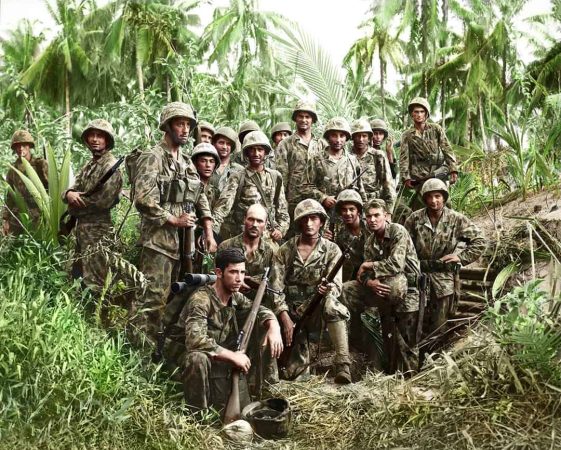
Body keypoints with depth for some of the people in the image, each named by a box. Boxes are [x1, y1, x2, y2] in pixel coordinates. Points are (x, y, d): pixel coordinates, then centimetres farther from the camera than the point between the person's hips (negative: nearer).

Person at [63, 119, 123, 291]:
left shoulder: (111, 165, -13)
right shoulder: (89, 165, 15)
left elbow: (102, 201, -22)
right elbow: (71, 189, 10)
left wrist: (73, 208, -8)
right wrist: (69, 194, -16)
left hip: (98, 230, -9)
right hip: (82, 228, 9)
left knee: (94, 284, -6)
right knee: (79, 275, 18)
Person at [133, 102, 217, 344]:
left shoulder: (186, 163, 18)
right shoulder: (152, 158, -7)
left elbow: (202, 200, 19)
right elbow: (144, 200, -18)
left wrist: (209, 234, 8)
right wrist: (174, 220, -13)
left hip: (183, 240, 8)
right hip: (158, 239, -8)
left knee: (169, 297, 12)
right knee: (152, 298, -9)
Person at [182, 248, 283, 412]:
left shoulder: (236, 298, -1)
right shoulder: (201, 300, -23)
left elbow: (260, 311, 9)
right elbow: (196, 340, -36)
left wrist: (274, 327, -15)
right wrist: (233, 356, -29)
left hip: (229, 369, 6)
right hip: (202, 369, -6)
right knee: (198, 357, -38)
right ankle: (198, 412, -20)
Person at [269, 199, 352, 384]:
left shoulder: (332, 250, 0)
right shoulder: (285, 250, 2)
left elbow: (336, 285, -10)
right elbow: (276, 287, -3)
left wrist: (329, 289, -35)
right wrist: (285, 318, -16)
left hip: (318, 311, -1)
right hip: (292, 313, 1)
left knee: (330, 302, -38)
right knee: (294, 374, -15)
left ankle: (343, 365, -37)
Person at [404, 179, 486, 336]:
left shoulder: (456, 219, -4)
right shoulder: (414, 218, -3)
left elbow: (479, 241, 0)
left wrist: (462, 257, -6)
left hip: (444, 278, 0)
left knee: (439, 325, 6)